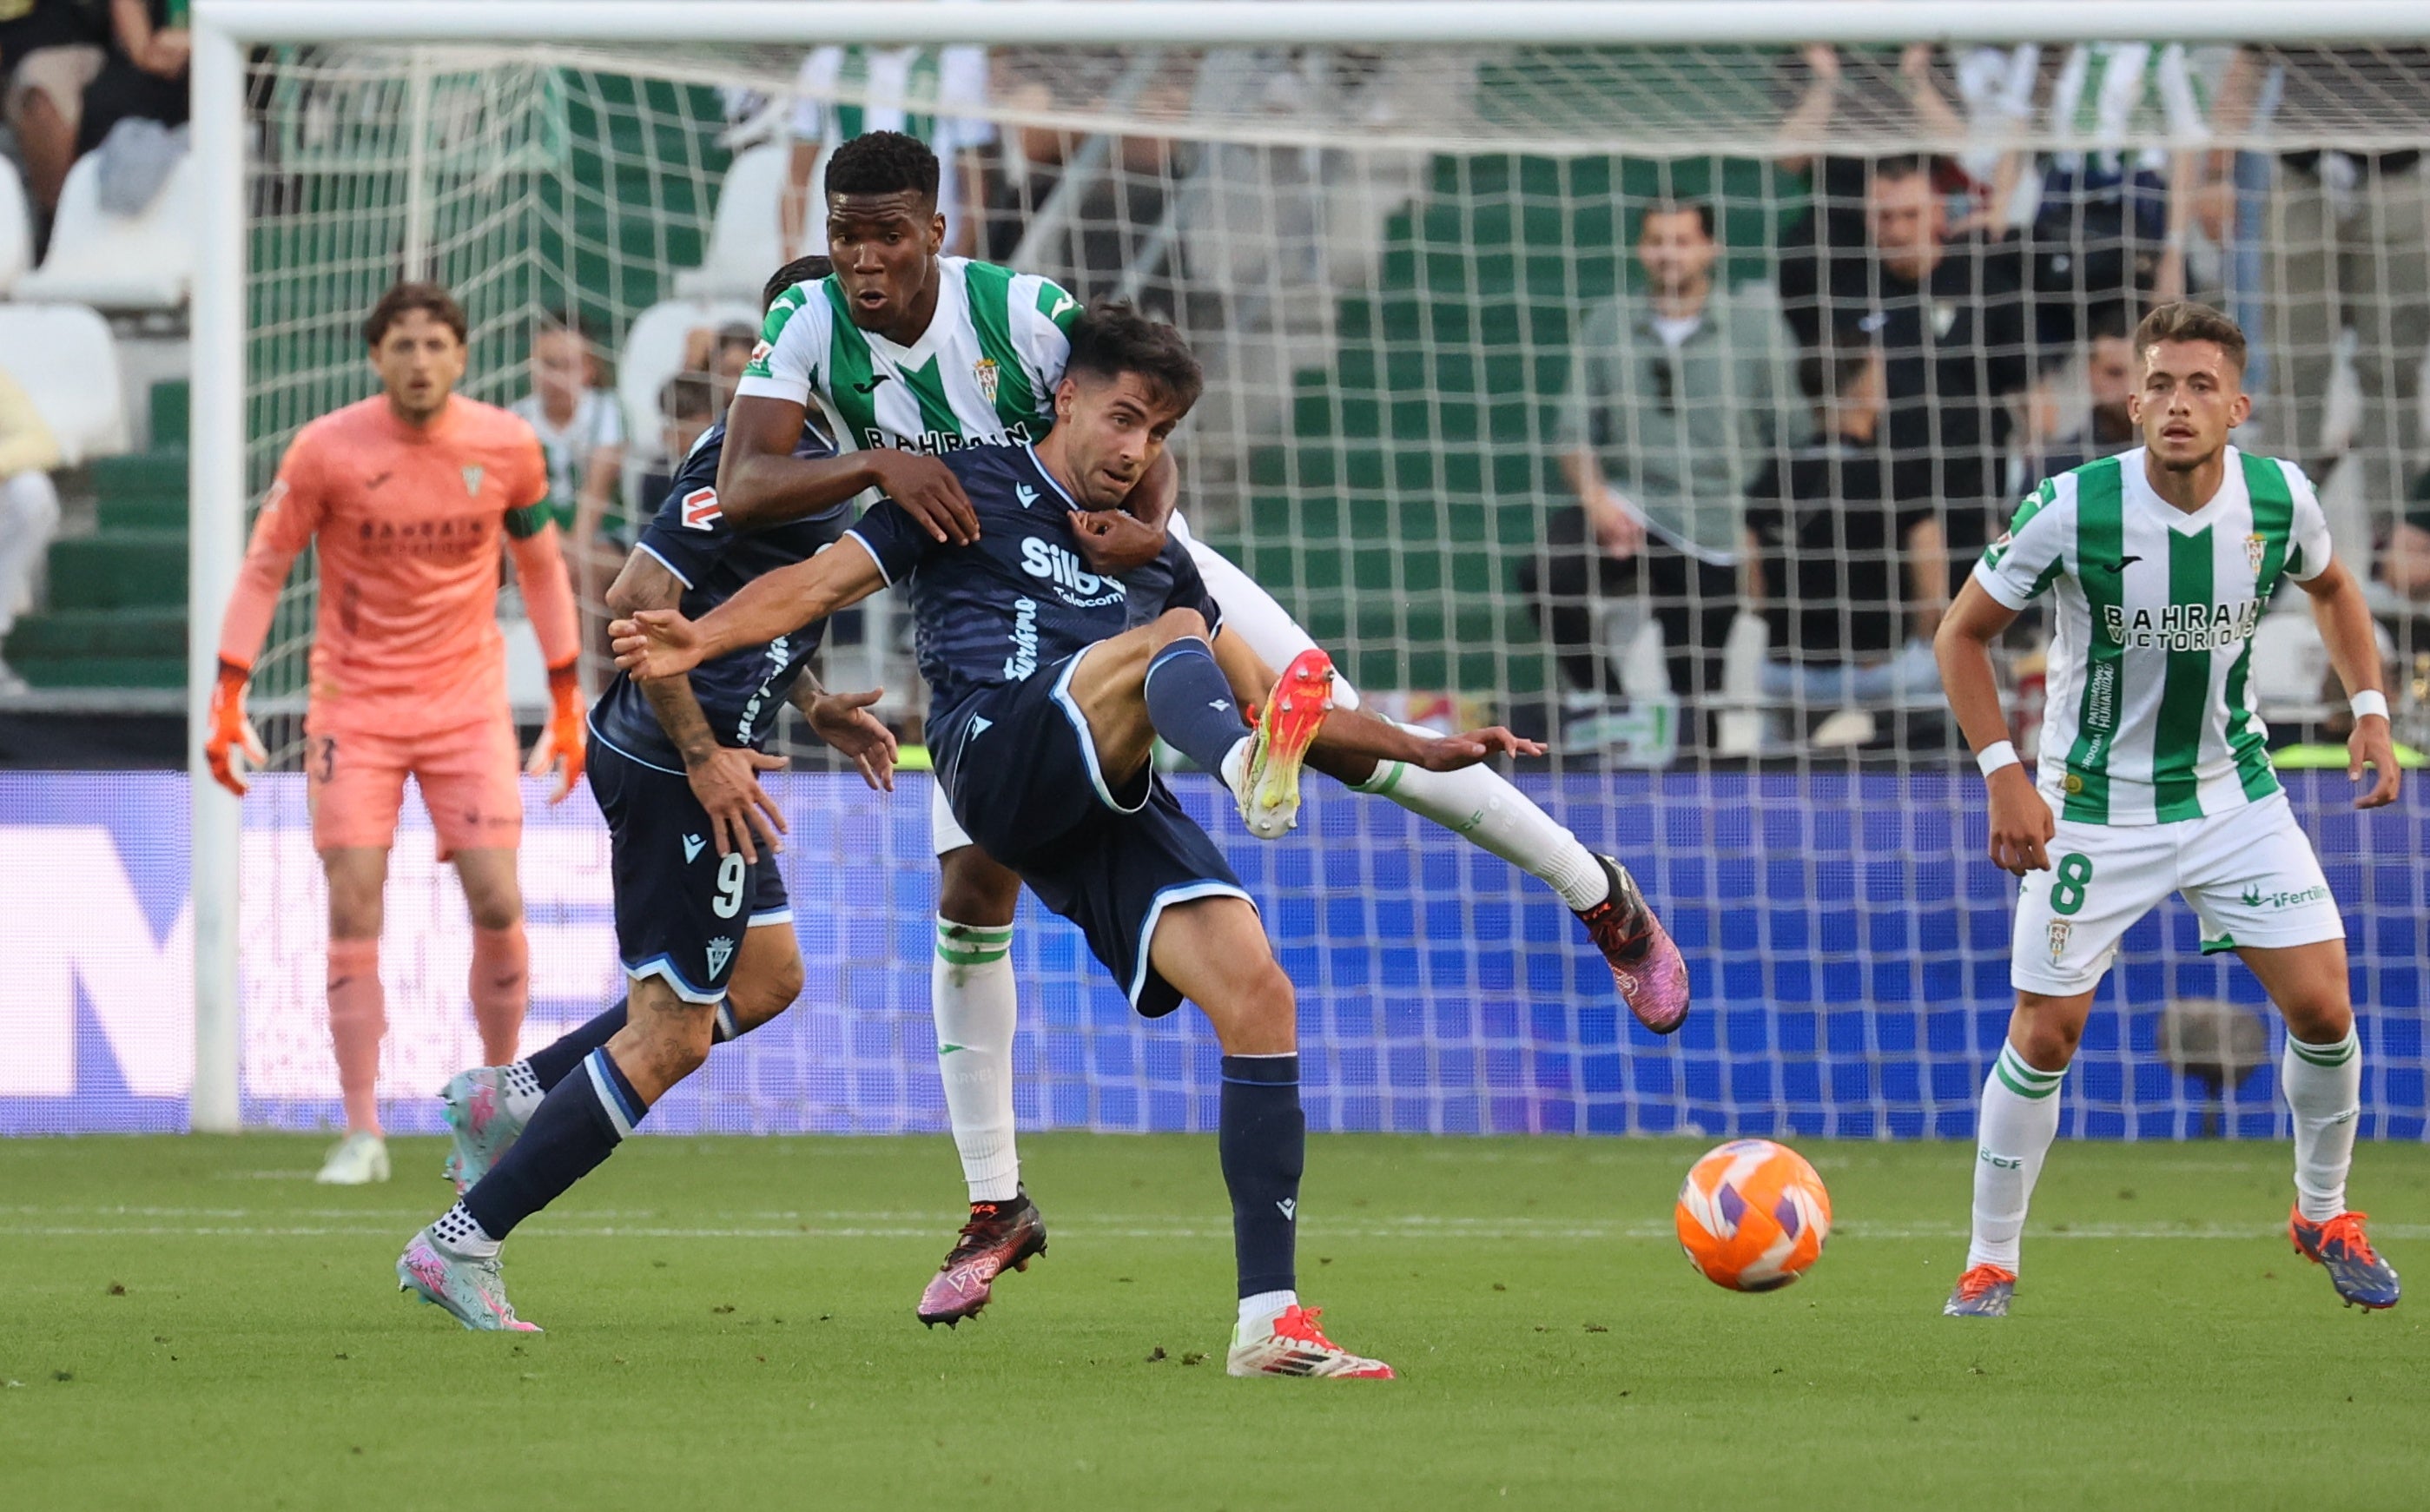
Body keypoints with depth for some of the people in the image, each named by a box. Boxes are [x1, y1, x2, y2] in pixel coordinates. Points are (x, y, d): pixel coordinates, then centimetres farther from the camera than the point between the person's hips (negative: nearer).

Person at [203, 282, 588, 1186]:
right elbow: (263, 570, -2)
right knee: (354, 915, -6)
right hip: (353, 704, -1)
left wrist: (567, 707, 11)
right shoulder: (326, 450, -10)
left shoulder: (506, 447, -4)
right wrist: (228, 702, -9)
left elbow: (542, 568, 10)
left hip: (468, 705, 1)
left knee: (498, 906, -7)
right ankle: (362, 1136, 1)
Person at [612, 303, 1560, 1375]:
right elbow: (824, 582, 6)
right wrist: (700, 638, -12)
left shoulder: (1154, 558, 31)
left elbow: (1260, 700, 35)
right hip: (997, 759, -5)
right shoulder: (973, 493, 17)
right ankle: (1252, 775, -69)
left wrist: (1420, 751, 25)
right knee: (1172, 634, -29)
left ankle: (1269, 1319, -14)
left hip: (1114, 806, 5)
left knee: (1256, 993, -14)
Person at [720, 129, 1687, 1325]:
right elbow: (741, 488, -29)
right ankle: (994, 1207, 5)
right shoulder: (808, 328, -20)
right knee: (970, 895, -7)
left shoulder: (1026, 315, -27)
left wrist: (1149, 522, -44)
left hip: (1121, 564, -2)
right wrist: (874, 464, -46)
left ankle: (1599, 897, 19)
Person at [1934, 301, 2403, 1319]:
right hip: (2095, 805, -3)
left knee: (2322, 1007, -5)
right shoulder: (2071, 510, -22)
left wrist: (2369, 709, 0)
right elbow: (1963, 634, -10)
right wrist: (2004, 777, -18)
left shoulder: (2279, 499, -12)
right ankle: (1990, 1262, 14)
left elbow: (2330, 588, 12)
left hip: (2233, 793, 3)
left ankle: (2322, 1214, 19)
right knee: (2045, 1035, -3)